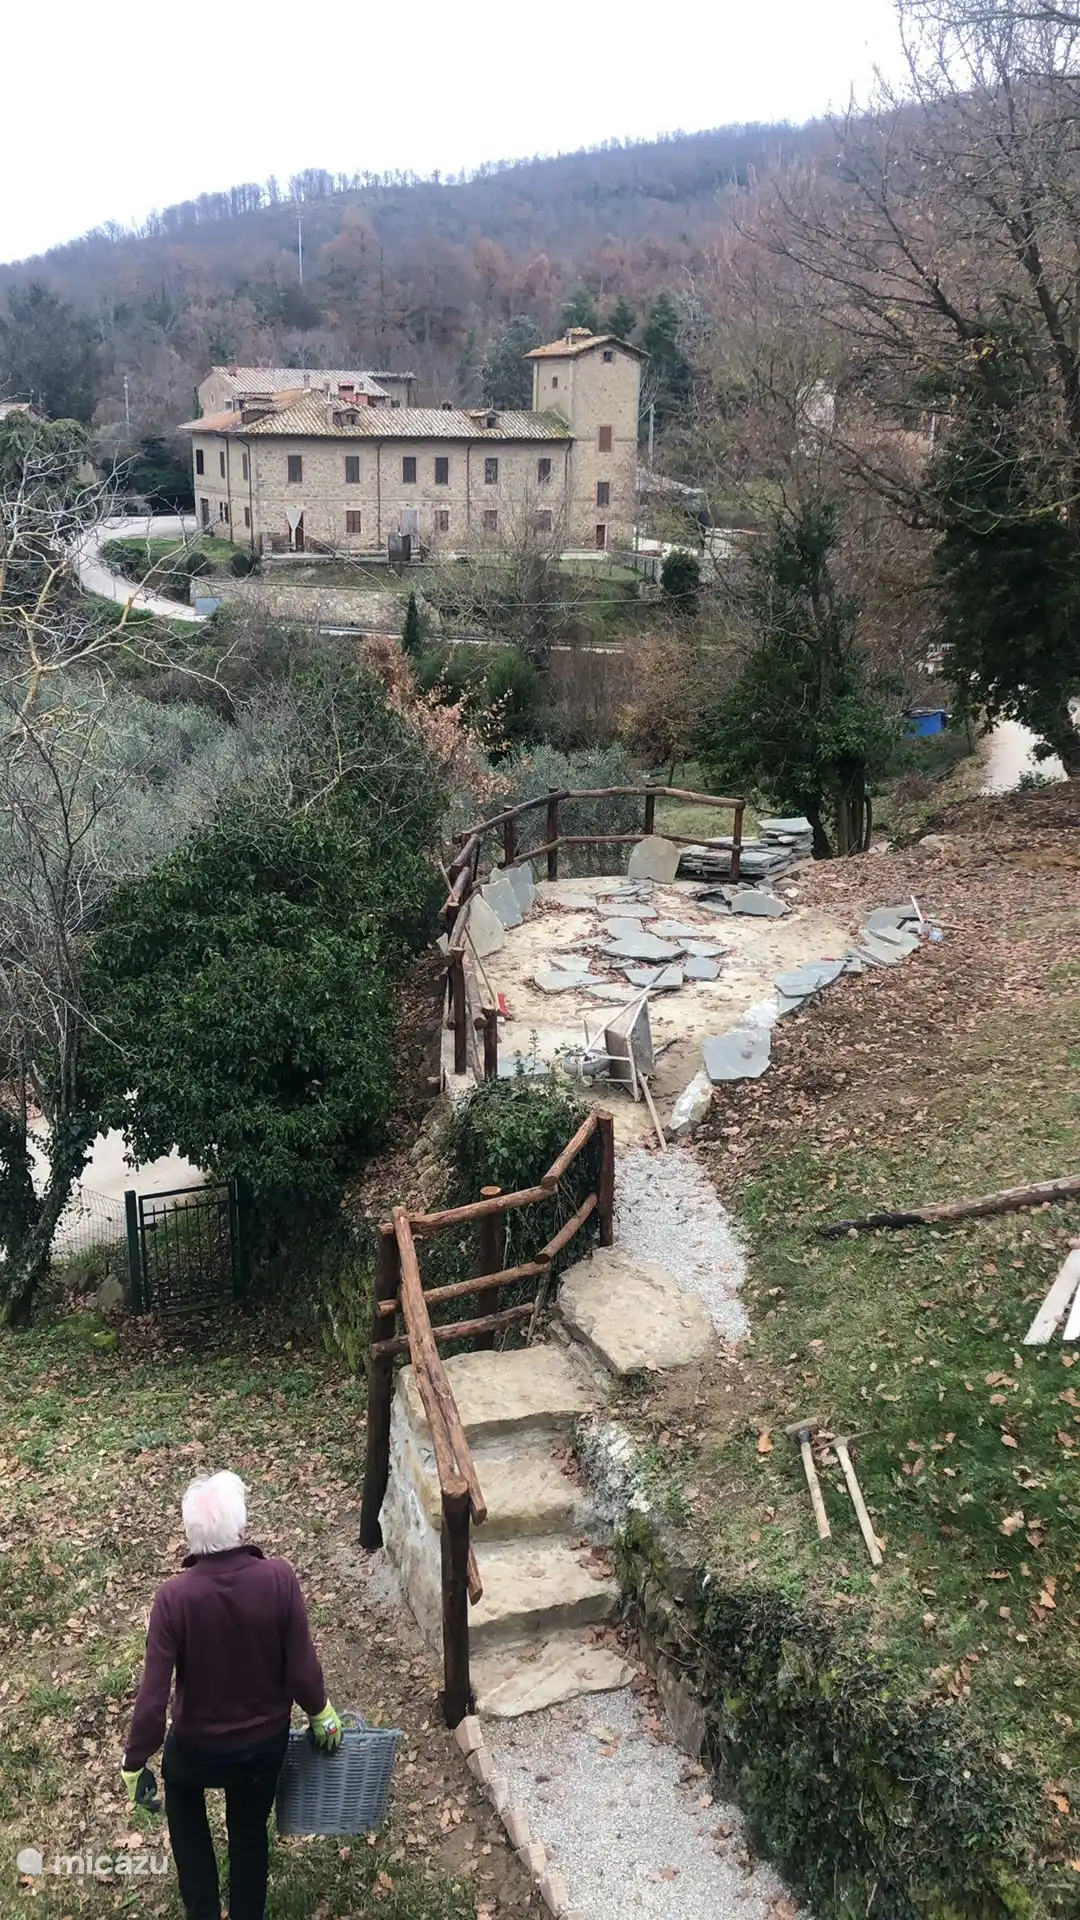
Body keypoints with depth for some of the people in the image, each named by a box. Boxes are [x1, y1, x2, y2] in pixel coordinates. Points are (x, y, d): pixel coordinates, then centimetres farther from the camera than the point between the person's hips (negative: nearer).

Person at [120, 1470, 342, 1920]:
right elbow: (302, 1670, -17)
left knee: (183, 1799, 35)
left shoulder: (174, 1597, -29)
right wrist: (321, 1714, 3)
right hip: (266, 1741, 1)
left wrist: (133, 1763, -5)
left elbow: (152, 1699, -23)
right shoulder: (279, 1578, -27)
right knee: (250, 1831, 29)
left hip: (197, 1745, 0)